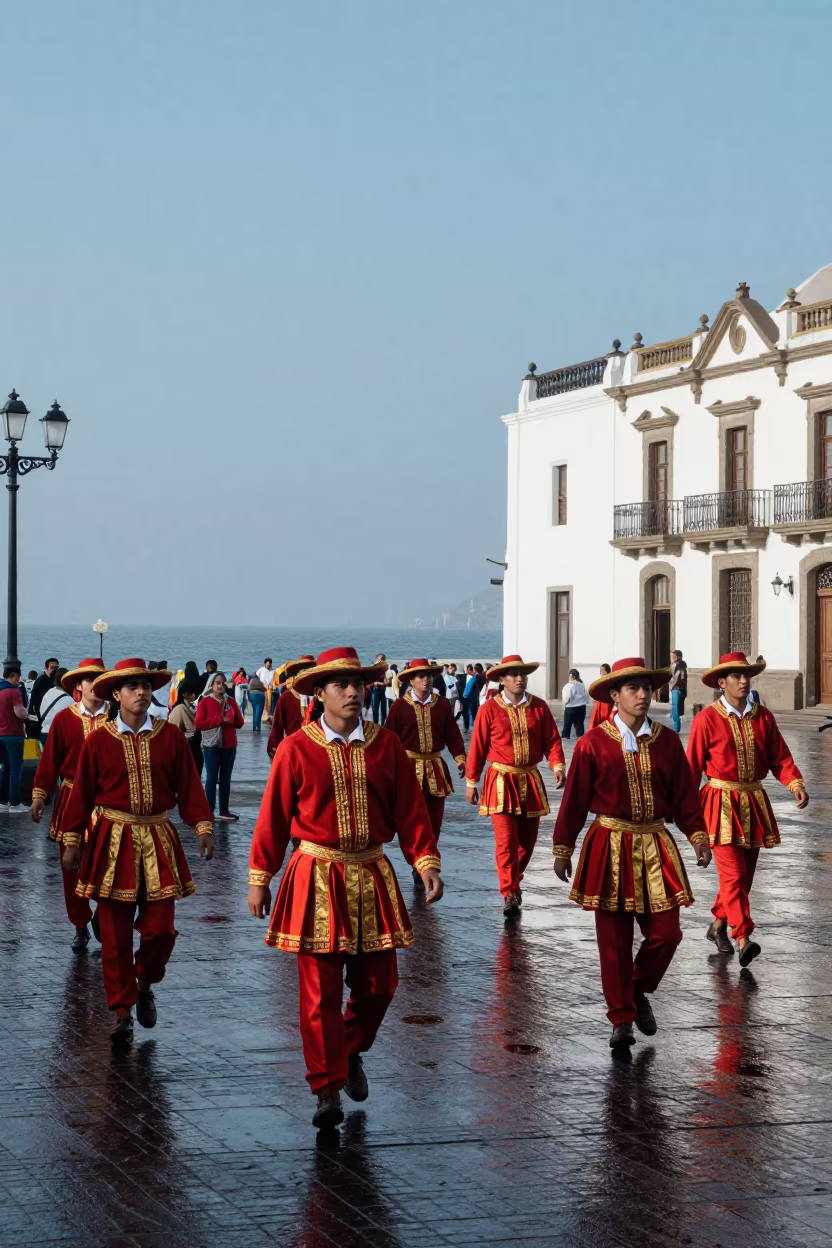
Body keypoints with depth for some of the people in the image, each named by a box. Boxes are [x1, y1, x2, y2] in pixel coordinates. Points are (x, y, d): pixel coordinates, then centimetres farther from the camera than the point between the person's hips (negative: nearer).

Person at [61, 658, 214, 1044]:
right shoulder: (98, 741, -2)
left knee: (160, 928, -2)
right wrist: (73, 840, 1)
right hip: (112, 841, -1)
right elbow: (82, 794, 3)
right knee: (115, 934, 2)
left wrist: (202, 827, -5)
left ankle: (144, 985, 28)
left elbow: (188, 785, 3)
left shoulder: (170, 736, 1)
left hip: (157, 840, 1)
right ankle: (122, 1012, 13)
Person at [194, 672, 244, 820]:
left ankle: (224, 810, 12)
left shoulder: (231, 702, 9)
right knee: (212, 778, -4)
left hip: (229, 746, 4)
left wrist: (230, 719, -14)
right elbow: (198, 723, -13)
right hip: (212, 745, -4)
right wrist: (219, 719, -16)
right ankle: (209, 811, -1)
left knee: (225, 778, 7)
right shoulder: (204, 702, -3)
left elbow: (239, 722, 7)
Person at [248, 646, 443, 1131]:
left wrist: (427, 863, -7)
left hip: (372, 878, 3)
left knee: (379, 982, 7)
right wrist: (260, 879, 2)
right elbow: (274, 818, 0)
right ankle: (328, 1089, 7)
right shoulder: (296, 749, -4)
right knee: (320, 990, -3)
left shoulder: (387, 745, 2)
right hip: (316, 878, -3)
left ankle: (351, 1052, 36)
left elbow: (411, 810, 3)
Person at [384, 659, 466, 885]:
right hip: (409, 767, -3)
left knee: (434, 820, 7)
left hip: (435, 768, 3)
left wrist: (460, 758, -6)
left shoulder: (442, 704, 4)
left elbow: (452, 734, 5)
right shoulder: (400, 706, -4)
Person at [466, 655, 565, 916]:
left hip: (530, 781, 4)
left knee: (527, 838, 11)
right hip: (501, 781, -3)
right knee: (506, 839, -12)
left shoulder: (539, 707, 1)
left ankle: (514, 881, 33)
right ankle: (510, 894, -9)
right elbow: (477, 747, -2)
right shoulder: (490, 709, -6)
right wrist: (471, 782, 1)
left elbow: (551, 739, 3)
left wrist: (558, 766, -14)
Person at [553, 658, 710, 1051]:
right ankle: (621, 1018, 16)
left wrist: (698, 835, -4)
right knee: (614, 941, 3)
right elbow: (574, 800, -2)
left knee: (666, 933, 0)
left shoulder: (666, 741, 3)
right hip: (610, 848, -2)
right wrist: (563, 849, 1)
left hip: (655, 848, 3)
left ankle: (639, 992, 27)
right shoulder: (593, 743, -6)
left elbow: (684, 795, 7)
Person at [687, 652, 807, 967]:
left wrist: (795, 784, -14)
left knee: (745, 872, 12)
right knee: (733, 873, -14)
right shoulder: (706, 720, -9)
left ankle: (718, 925, 30)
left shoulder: (763, 717, 4)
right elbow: (692, 766, -5)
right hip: (721, 803, -5)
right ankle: (743, 939, -20)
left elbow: (780, 756, 3)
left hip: (754, 802, 5)